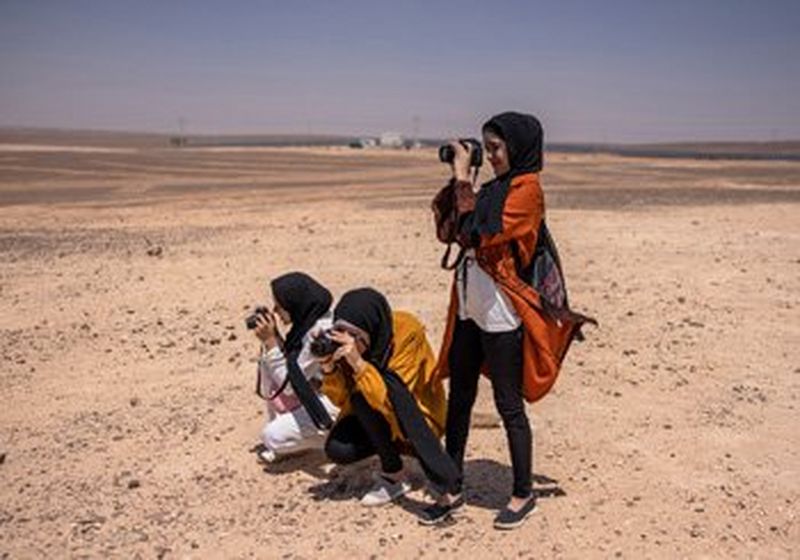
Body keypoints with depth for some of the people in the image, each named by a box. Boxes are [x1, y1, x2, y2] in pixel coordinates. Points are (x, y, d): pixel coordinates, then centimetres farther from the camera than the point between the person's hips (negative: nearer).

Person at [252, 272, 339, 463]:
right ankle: (279, 423, 12)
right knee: (269, 362, 1)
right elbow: (292, 361, 8)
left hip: (337, 404, -9)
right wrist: (273, 337, -7)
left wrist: (270, 341, -23)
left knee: (272, 436, -13)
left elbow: (290, 385, -22)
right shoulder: (310, 317, -4)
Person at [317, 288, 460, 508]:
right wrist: (329, 370, -27)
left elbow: (389, 399, -30)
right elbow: (343, 400, -9)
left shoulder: (407, 332, -27)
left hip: (418, 420, -4)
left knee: (364, 397, -29)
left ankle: (394, 475, -12)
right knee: (337, 449, -22)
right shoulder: (343, 340, -13)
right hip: (372, 419, 4)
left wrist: (358, 363, -40)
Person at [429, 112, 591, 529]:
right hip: (469, 308, 8)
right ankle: (452, 488, 24)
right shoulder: (494, 188, 13)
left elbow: (481, 233, -22)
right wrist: (454, 181, 6)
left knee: (508, 405, 3)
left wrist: (464, 179, -16)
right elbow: (451, 231, 14)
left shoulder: (526, 189, -10)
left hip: (501, 313, -8)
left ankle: (523, 494, 20)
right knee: (458, 399, 12)